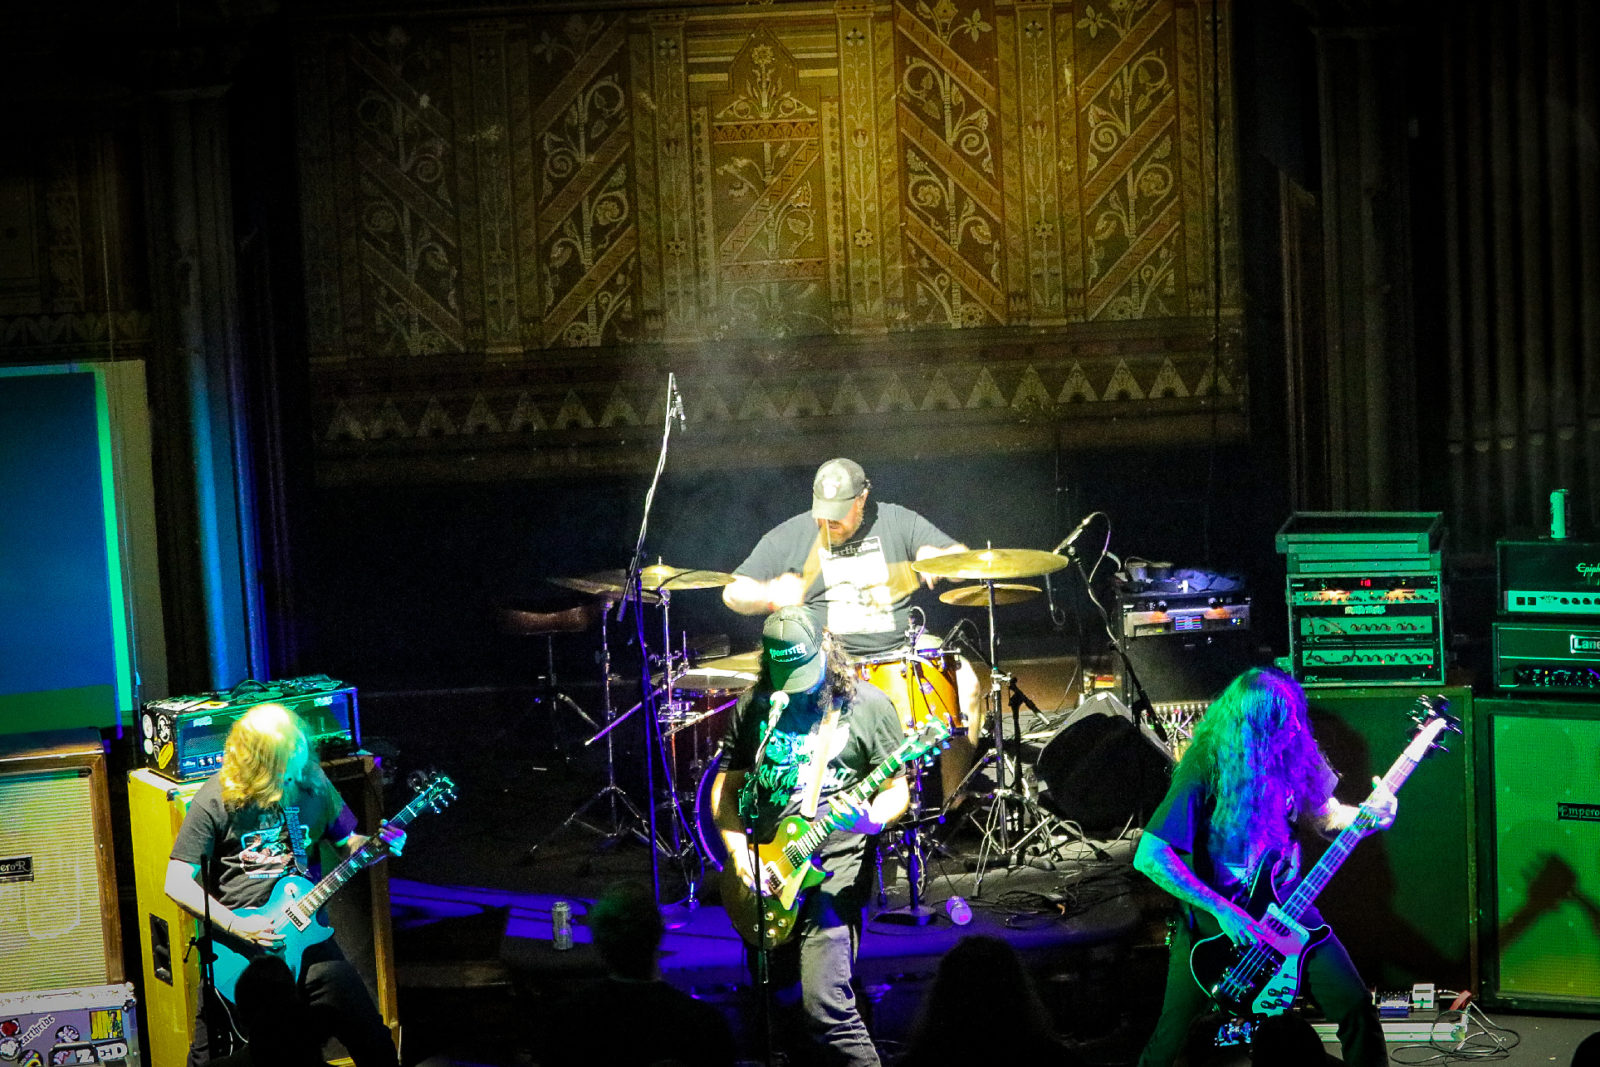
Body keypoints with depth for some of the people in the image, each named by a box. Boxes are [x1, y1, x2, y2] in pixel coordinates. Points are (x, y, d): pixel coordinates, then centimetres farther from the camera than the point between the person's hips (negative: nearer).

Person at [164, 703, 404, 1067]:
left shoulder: (313, 784, 3)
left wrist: (376, 845, -5)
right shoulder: (216, 800, -9)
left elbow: (346, 842, 18)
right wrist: (235, 927, -18)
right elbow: (177, 882, -8)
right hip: (234, 941, -3)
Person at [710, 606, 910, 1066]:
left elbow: (896, 790, 0)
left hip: (834, 870, -5)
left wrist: (871, 819, -22)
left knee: (824, 1004, -19)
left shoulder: (866, 705, -2)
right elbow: (724, 787, 14)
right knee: (785, 1007, 9)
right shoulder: (754, 707, 9)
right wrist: (738, 850, -1)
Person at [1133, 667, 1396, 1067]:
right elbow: (1148, 857, -26)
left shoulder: (1289, 756, -6)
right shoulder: (1205, 772, -22)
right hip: (1211, 918, -4)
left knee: (1356, 1006, -6)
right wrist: (1221, 911, -26)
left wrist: (1369, 812, -13)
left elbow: (1324, 817, 10)